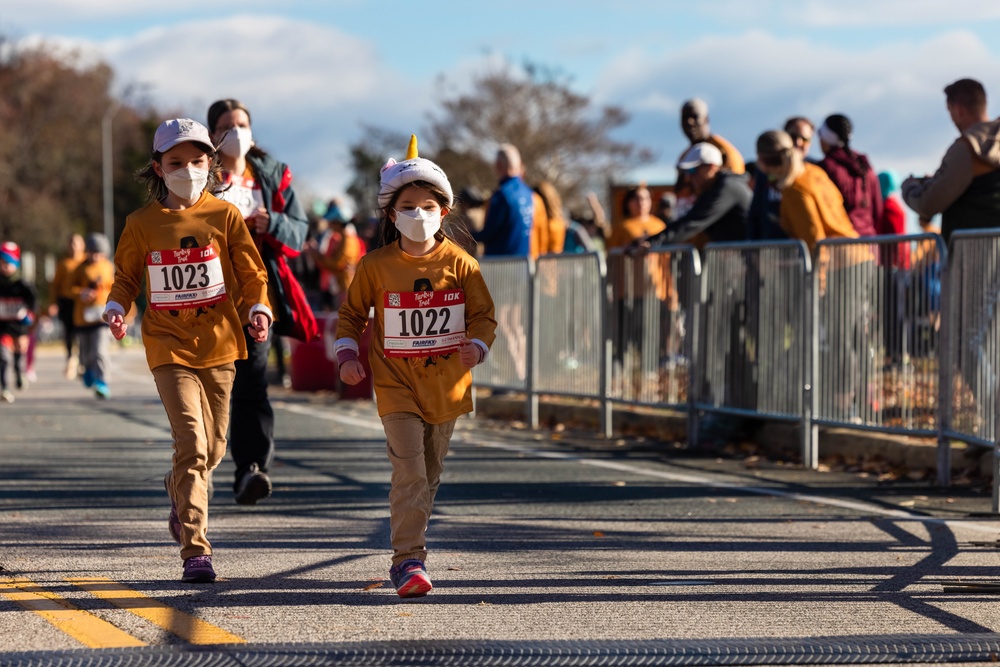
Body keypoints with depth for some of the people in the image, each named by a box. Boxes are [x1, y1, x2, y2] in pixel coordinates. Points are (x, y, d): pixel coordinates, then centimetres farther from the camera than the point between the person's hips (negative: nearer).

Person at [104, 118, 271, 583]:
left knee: (212, 449, 12)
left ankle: (181, 492, 47)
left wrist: (258, 310, -11)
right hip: (169, 345, -2)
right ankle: (195, 550, -15)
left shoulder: (224, 215, 2)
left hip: (219, 341, 2)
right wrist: (117, 309, -5)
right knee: (191, 444, -16)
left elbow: (251, 272, 6)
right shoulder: (142, 223, 2)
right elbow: (126, 276, 14)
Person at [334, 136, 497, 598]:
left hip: (446, 382, 3)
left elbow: (483, 313, 3)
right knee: (409, 472, -14)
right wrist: (347, 354, -4)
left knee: (430, 474, 13)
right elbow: (351, 312, 9)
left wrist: (476, 345, -16)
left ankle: (407, 550, 29)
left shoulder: (459, 264, -2)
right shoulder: (375, 266, -3)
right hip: (396, 383, -3)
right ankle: (408, 560, -14)